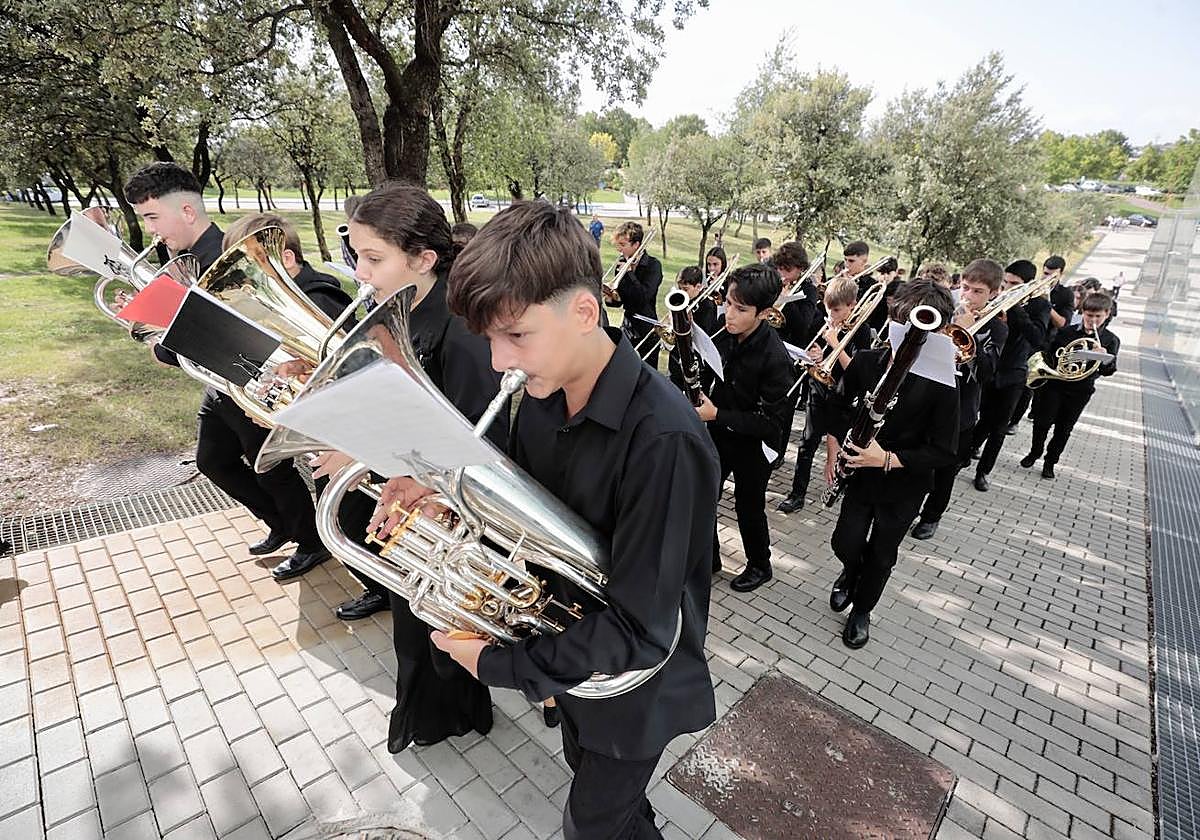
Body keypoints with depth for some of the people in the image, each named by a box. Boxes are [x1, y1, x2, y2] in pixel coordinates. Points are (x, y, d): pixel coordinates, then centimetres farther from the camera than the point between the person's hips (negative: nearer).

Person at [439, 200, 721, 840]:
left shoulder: (662, 440, -35)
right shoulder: (544, 396, -11)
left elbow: (636, 630, -30)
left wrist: (499, 665, -22)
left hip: (634, 679, -6)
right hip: (565, 648, 7)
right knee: (586, 770, 32)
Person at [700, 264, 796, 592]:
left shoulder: (775, 358, -28)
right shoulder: (726, 334, -10)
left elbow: (772, 423, -26)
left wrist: (717, 414, -28)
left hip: (753, 445, -6)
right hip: (718, 434, 6)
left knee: (749, 507, 14)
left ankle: (760, 566, 42)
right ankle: (708, 558, 38)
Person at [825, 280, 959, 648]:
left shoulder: (941, 383, -20)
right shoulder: (865, 361, -11)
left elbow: (943, 451, -17)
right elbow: (841, 407, 5)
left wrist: (888, 459, -28)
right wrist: (833, 451, -5)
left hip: (905, 486, -2)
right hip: (860, 473, 2)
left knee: (880, 556, 13)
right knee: (845, 542, 4)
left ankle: (861, 611, 39)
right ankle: (851, 571, 41)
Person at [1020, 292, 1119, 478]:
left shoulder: (1111, 341, -2)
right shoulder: (1066, 332, -1)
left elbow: (1109, 371, -7)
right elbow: (1048, 352, 7)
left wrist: (1106, 359, -28)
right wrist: (1048, 365, -12)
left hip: (1080, 391, 0)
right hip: (1054, 384, 0)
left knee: (1064, 429, 9)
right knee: (1043, 422, 4)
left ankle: (1050, 462, 23)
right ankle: (1035, 452, 26)